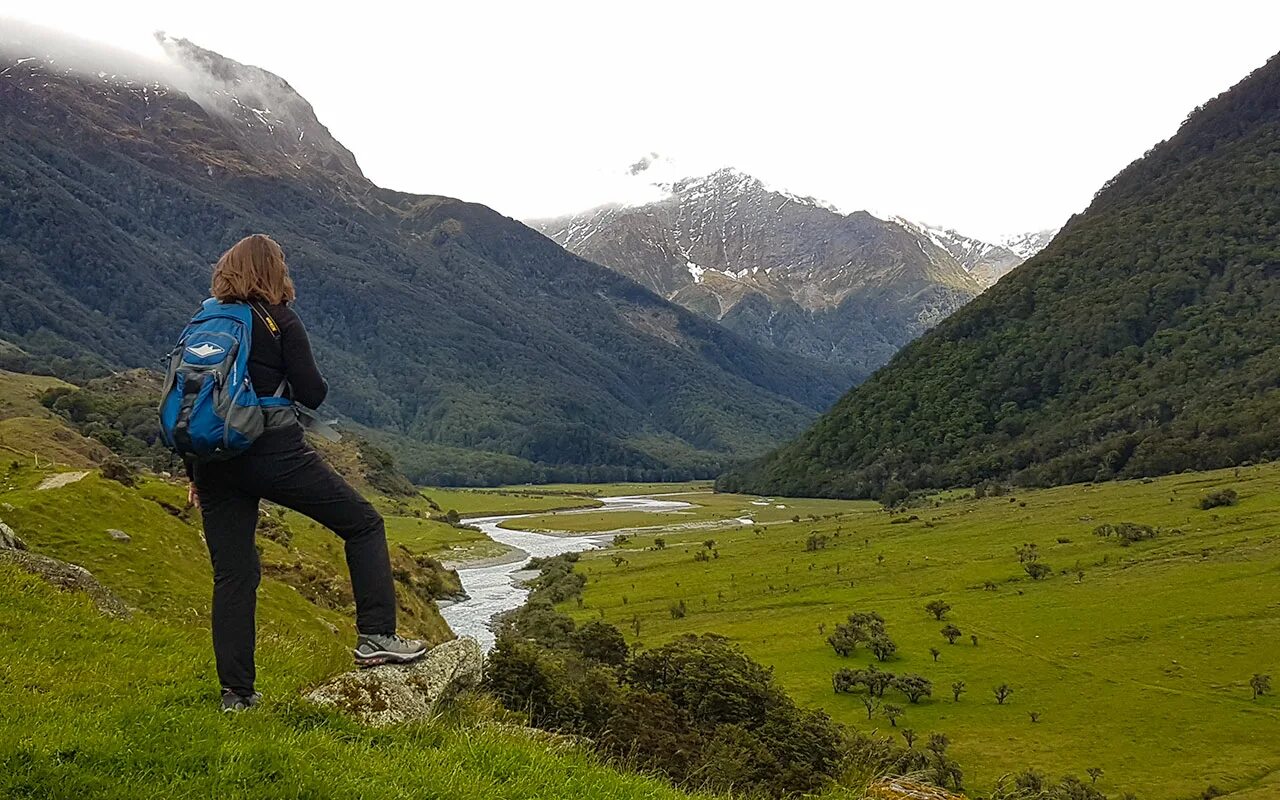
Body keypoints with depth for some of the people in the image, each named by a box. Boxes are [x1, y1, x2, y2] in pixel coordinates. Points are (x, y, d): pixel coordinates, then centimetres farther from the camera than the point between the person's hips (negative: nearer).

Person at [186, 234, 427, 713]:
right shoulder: (279, 320, -4)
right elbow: (312, 394, -7)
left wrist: (195, 473, 18)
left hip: (215, 460, 6)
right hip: (274, 453, -5)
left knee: (232, 575, 10)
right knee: (363, 523, 8)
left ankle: (236, 692, 14)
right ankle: (376, 636, 1)